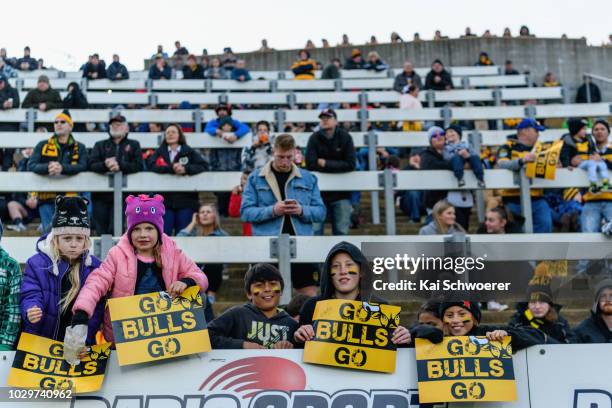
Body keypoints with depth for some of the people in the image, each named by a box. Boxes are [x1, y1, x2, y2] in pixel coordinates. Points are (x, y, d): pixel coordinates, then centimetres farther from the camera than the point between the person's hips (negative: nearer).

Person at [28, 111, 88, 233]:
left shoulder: (79, 148, 13)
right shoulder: (42, 146, 16)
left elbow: (83, 166, -5)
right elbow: (31, 165, 4)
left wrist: (62, 168, -24)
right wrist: (48, 167, -18)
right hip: (47, 197, 1)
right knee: (49, 232, -11)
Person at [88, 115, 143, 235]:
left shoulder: (133, 145, 15)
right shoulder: (100, 145, 19)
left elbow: (139, 166, -1)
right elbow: (91, 165, 3)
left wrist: (120, 166, -16)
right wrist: (105, 165, -18)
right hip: (101, 195, 2)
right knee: (100, 230, 0)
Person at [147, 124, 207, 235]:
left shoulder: (190, 152, 11)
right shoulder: (160, 152, 14)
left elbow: (203, 165, -3)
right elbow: (151, 165, -5)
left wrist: (185, 169, -19)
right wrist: (171, 168, -18)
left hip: (186, 200, -1)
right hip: (165, 200, 1)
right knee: (164, 234, -4)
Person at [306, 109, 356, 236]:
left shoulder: (345, 137, -2)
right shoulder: (314, 138, -4)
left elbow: (351, 164, -10)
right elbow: (311, 165, -13)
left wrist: (326, 164, -12)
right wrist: (336, 166, -11)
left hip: (341, 193, 1)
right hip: (318, 191, -1)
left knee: (341, 231, 5)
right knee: (315, 230, -2)